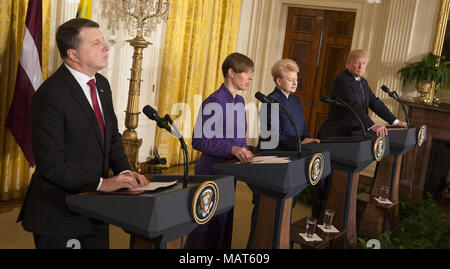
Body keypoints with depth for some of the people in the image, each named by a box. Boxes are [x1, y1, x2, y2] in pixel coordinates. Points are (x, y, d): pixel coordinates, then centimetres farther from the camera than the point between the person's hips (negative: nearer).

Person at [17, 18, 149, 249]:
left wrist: (124, 171, -2)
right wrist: (101, 183, -22)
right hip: (59, 213, -7)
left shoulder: (102, 84, 6)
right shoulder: (50, 95, -21)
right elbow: (51, 163, -23)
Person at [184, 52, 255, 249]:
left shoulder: (239, 102, 10)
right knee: (208, 229, 1)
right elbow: (198, 140, -20)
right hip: (211, 173, -8)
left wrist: (246, 152, 3)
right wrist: (232, 149, -28)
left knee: (225, 224, 17)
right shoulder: (214, 102, -16)